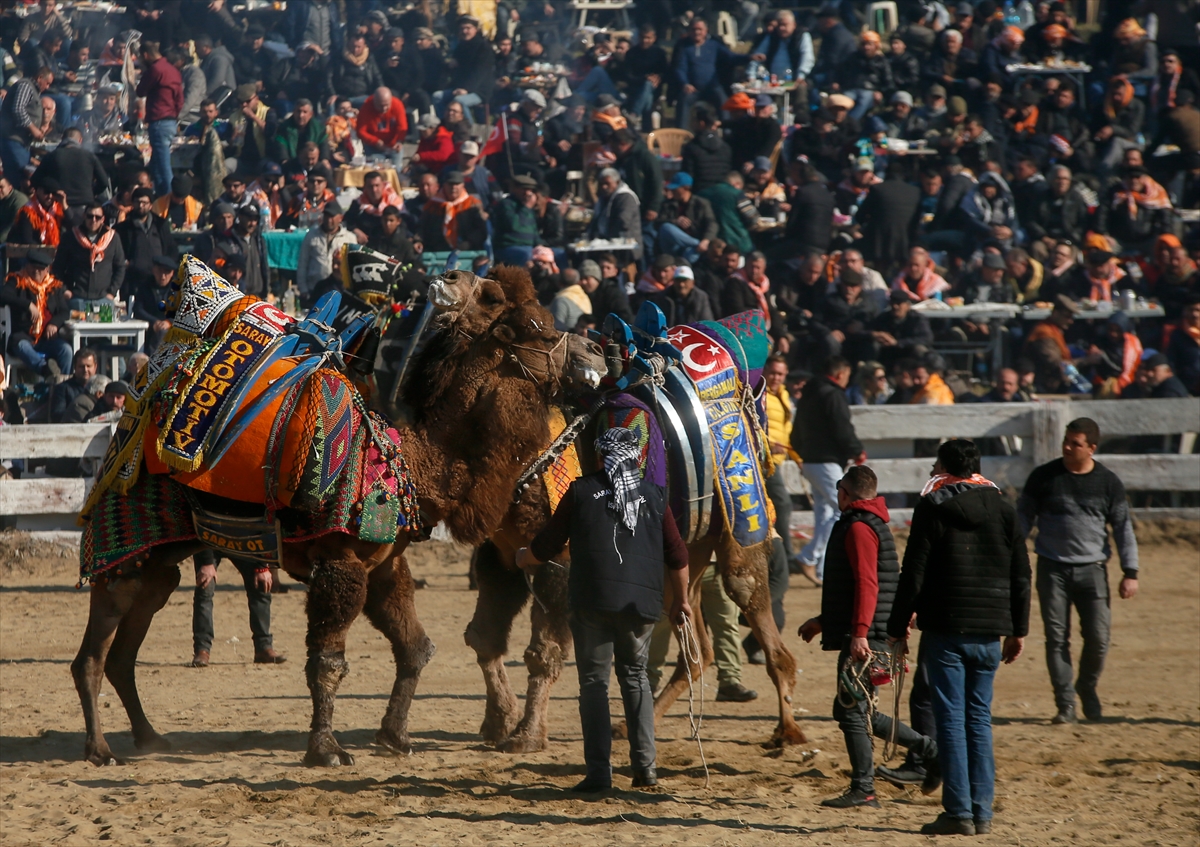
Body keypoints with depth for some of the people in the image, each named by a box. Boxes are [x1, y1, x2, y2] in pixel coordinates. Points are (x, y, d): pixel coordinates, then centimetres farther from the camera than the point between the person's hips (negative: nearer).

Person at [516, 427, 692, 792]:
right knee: (635, 677, 17)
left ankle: (599, 771, -6)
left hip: (593, 600, -2)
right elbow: (677, 556, 11)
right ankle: (645, 766, 9)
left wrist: (523, 559, 30)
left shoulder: (582, 492, 5)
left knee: (594, 682, 2)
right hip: (641, 601, 3)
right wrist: (680, 601, 26)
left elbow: (547, 545, 8)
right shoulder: (653, 496, 11)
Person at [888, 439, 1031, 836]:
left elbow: (913, 574, -7)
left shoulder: (932, 508, -5)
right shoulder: (1002, 508, 8)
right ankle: (982, 812, 7)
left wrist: (898, 627, 0)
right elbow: (1020, 575, 10)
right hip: (990, 630, 4)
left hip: (946, 629, -4)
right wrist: (1018, 629, 17)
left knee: (951, 719, -2)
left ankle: (959, 812, -7)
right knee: (979, 718, 10)